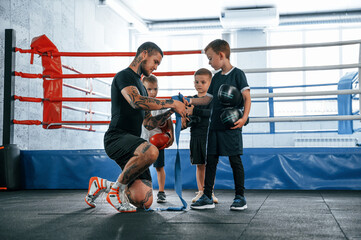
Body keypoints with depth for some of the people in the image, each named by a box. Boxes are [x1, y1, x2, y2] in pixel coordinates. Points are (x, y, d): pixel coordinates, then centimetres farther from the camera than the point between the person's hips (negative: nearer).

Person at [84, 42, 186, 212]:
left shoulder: (141, 87, 27)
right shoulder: (124, 76, -2)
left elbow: (149, 124, 25)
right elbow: (136, 101, -23)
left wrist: (170, 112, 10)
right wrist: (171, 103, -16)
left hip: (131, 143, 8)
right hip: (117, 137, -8)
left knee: (145, 201, -6)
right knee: (151, 151, -39)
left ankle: (101, 184, 19)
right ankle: (116, 190, -16)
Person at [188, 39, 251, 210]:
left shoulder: (237, 73, -3)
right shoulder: (216, 77, 15)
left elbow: (247, 97, -7)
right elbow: (208, 98, 20)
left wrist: (244, 118, -18)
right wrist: (191, 101, 7)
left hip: (231, 126, -7)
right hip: (215, 126, 7)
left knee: (235, 160, -2)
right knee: (210, 160, 6)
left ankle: (240, 197, 8)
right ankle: (207, 197, 11)